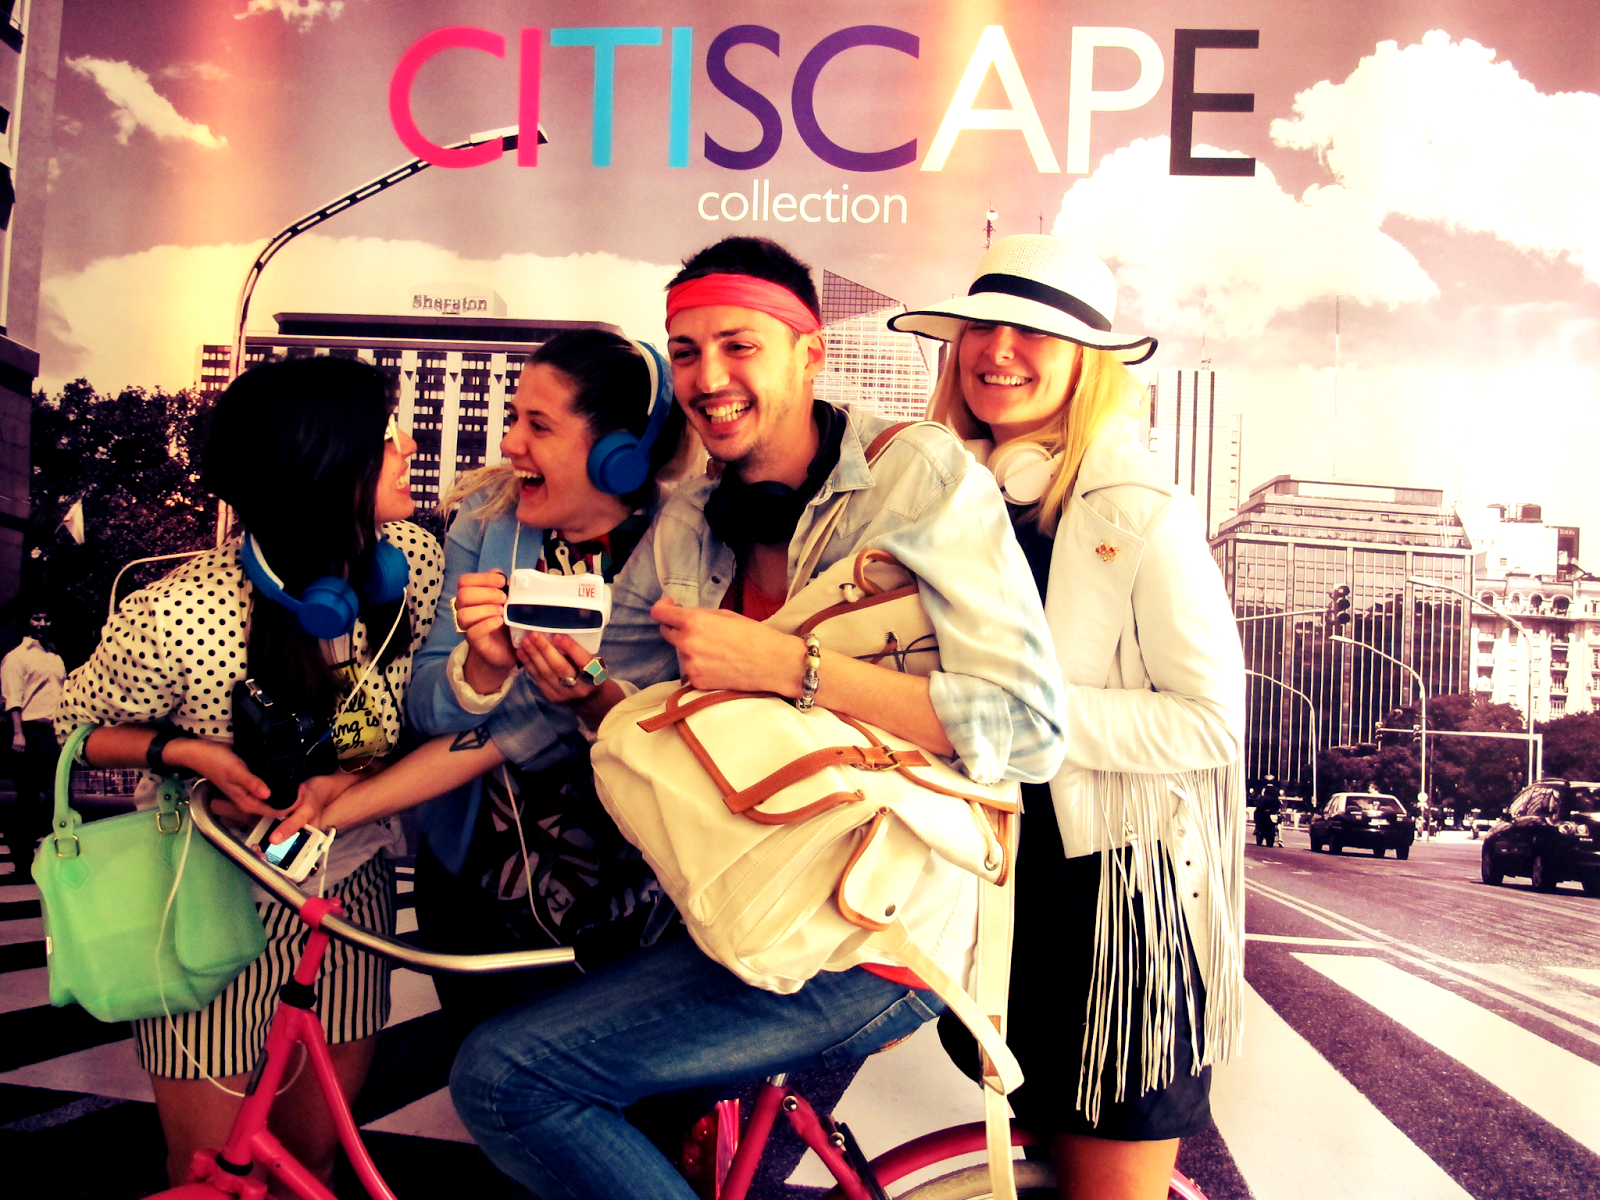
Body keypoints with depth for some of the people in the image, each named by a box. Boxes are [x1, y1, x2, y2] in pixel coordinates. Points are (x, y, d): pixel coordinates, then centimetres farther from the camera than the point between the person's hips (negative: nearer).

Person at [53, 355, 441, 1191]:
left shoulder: (414, 565, -14)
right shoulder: (181, 618, -26)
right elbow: (71, 729, -8)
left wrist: (347, 784, -21)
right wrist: (187, 751, -25)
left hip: (350, 892, 4)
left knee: (314, 1153, 19)